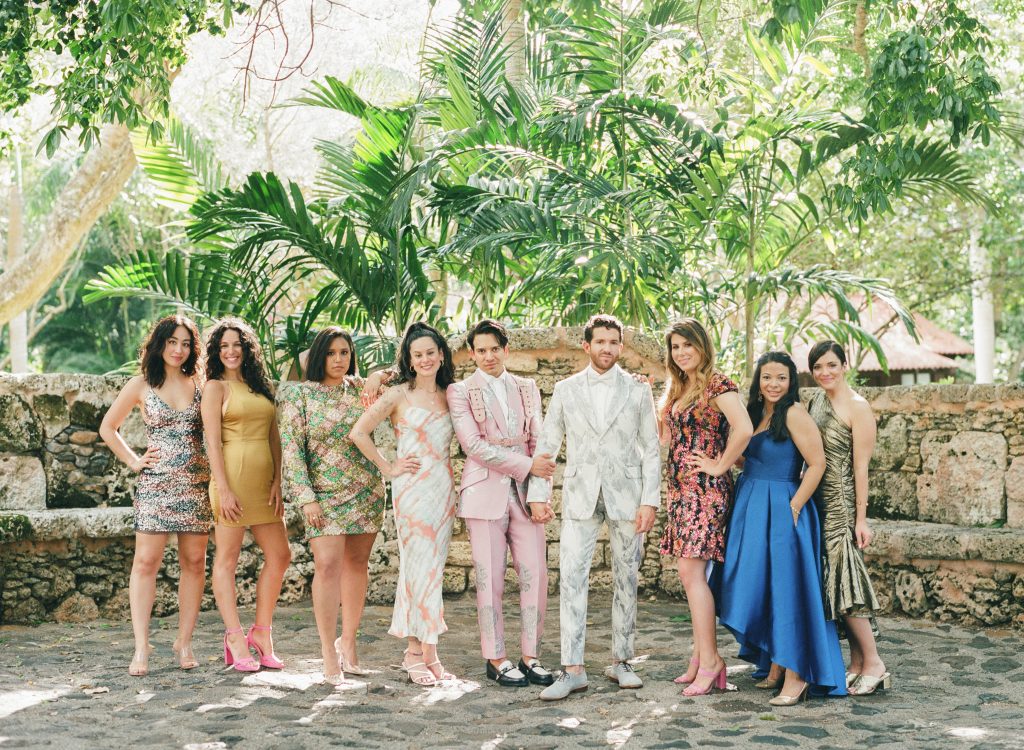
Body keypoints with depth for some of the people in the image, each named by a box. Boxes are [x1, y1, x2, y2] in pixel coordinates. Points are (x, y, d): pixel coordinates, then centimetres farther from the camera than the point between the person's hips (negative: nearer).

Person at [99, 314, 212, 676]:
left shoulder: (200, 385, 9)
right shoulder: (141, 385, 5)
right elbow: (108, 427, 12)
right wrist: (134, 461, 3)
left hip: (197, 483, 2)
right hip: (155, 484, -2)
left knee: (194, 562, 3)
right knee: (146, 561, -6)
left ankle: (184, 642, 12)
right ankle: (141, 647, -2)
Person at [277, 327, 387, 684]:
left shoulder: (360, 390, 8)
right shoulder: (298, 394, -2)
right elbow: (290, 447, -6)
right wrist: (306, 497, -12)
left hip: (367, 490, 4)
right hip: (324, 493, -4)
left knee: (357, 563, 7)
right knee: (328, 565, -13)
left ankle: (348, 642, 20)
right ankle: (329, 653, -8)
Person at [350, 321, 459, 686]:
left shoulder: (447, 396, 12)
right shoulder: (398, 395, -3)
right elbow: (359, 432, -6)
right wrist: (388, 468, -4)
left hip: (443, 488, 5)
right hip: (413, 489, -5)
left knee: (433, 569, 6)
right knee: (420, 567, -5)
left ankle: (418, 650, 12)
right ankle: (423, 652, 2)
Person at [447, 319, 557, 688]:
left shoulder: (527, 388, 13)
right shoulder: (460, 392, 1)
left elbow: (538, 443, 8)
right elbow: (474, 445, -10)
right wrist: (527, 465, -13)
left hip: (525, 492, 4)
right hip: (485, 492, -3)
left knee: (536, 574, 0)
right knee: (490, 579, 0)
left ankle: (531, 656, 11)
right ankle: (496, 659, 10)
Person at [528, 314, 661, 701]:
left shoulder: (638, 391, 5)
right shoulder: (566, 390, 7)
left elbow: (651, 450, 3)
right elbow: (547, 444, 8)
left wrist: (649, 501, -5)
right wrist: (538, 493, 0)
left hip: (626, 495, 0)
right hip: (580, 495, 0)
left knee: (626, 579, 6)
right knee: (572, 577, -9)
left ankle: (621, 661, 17)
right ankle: (572, 669, -8)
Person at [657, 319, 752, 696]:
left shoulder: (718, 385, -10)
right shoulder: (676, 389, 16)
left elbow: (743, 429, -23)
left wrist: (721, 465, -15)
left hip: (706, 488, -8)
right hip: (681, 488, 8)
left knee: (691, 570, -12)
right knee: (692, 573, 8)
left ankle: (709, 659, -7)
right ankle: (702, 656, 13)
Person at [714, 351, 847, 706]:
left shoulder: (794, 414, -12)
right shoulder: (755, 413, 13)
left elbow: (817, 464, -16)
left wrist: (794, 508, -17)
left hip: (781, 510, -9)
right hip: (750, 509, 9)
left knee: (784, 590, -7)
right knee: (758, 589, 11)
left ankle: (796, 676, -2)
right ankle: (773, 666, 21)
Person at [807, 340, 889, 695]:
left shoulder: (857, 407, -9)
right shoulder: (815, 401, 12)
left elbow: (861, 467, -12)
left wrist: (861, 519, -13)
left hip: (843, 505, -7)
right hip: (819, 503, 7)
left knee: (844, 579, -10)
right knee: (835, 583, 7)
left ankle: (874, 665, -3)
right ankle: (857, 664, 13)